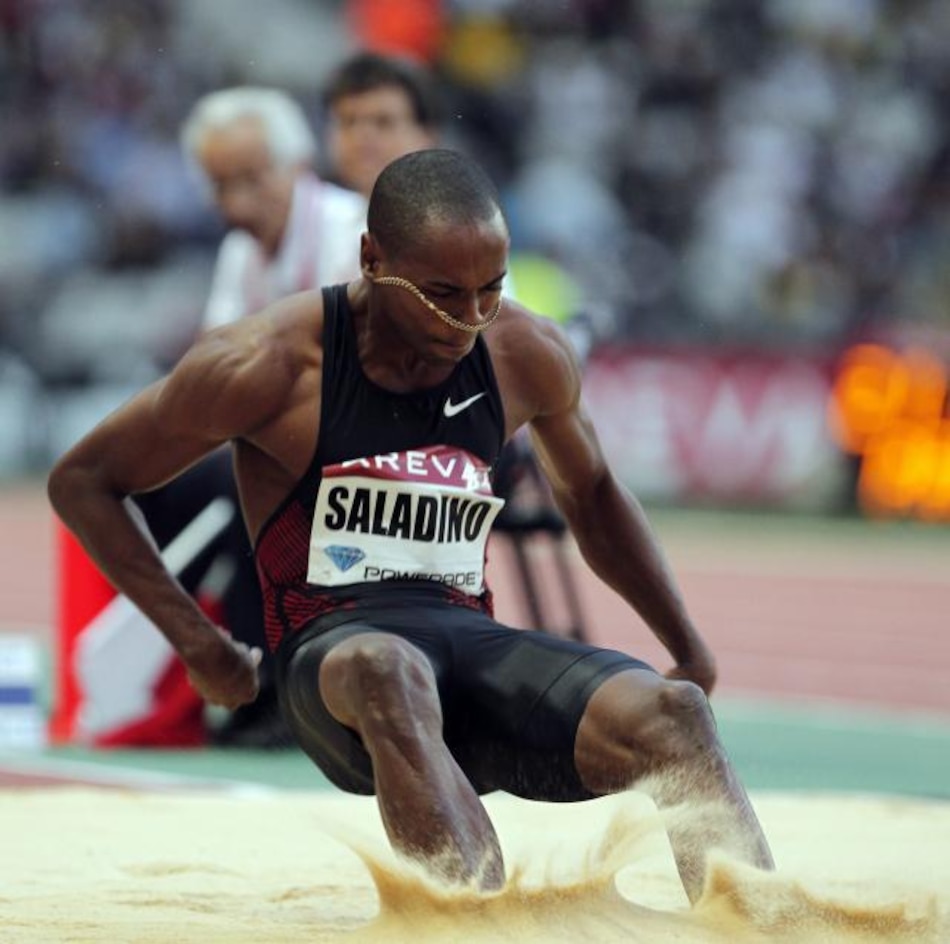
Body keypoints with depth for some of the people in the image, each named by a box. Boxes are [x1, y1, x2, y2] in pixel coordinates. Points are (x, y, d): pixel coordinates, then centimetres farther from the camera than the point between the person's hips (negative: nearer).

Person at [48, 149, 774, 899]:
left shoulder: (528, 355, 6)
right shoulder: (274, 364, -7)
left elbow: (591, 493, 27)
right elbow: (83, 481, 3)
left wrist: (691, 649, 22)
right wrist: (197, 641, -4)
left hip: (472, 638, 5)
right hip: (333, 655, -5)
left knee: (670, 713, -25)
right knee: (387, 669, -42)